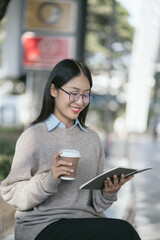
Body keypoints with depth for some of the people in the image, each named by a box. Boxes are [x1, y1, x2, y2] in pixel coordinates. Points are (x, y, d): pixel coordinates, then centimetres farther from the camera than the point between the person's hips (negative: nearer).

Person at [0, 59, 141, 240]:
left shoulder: (92, 139, 13)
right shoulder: (33, 137, -3)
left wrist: (108, 193, -6)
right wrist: (49, 180, -21)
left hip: (84, 222, 5)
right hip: (41, 225, -5)